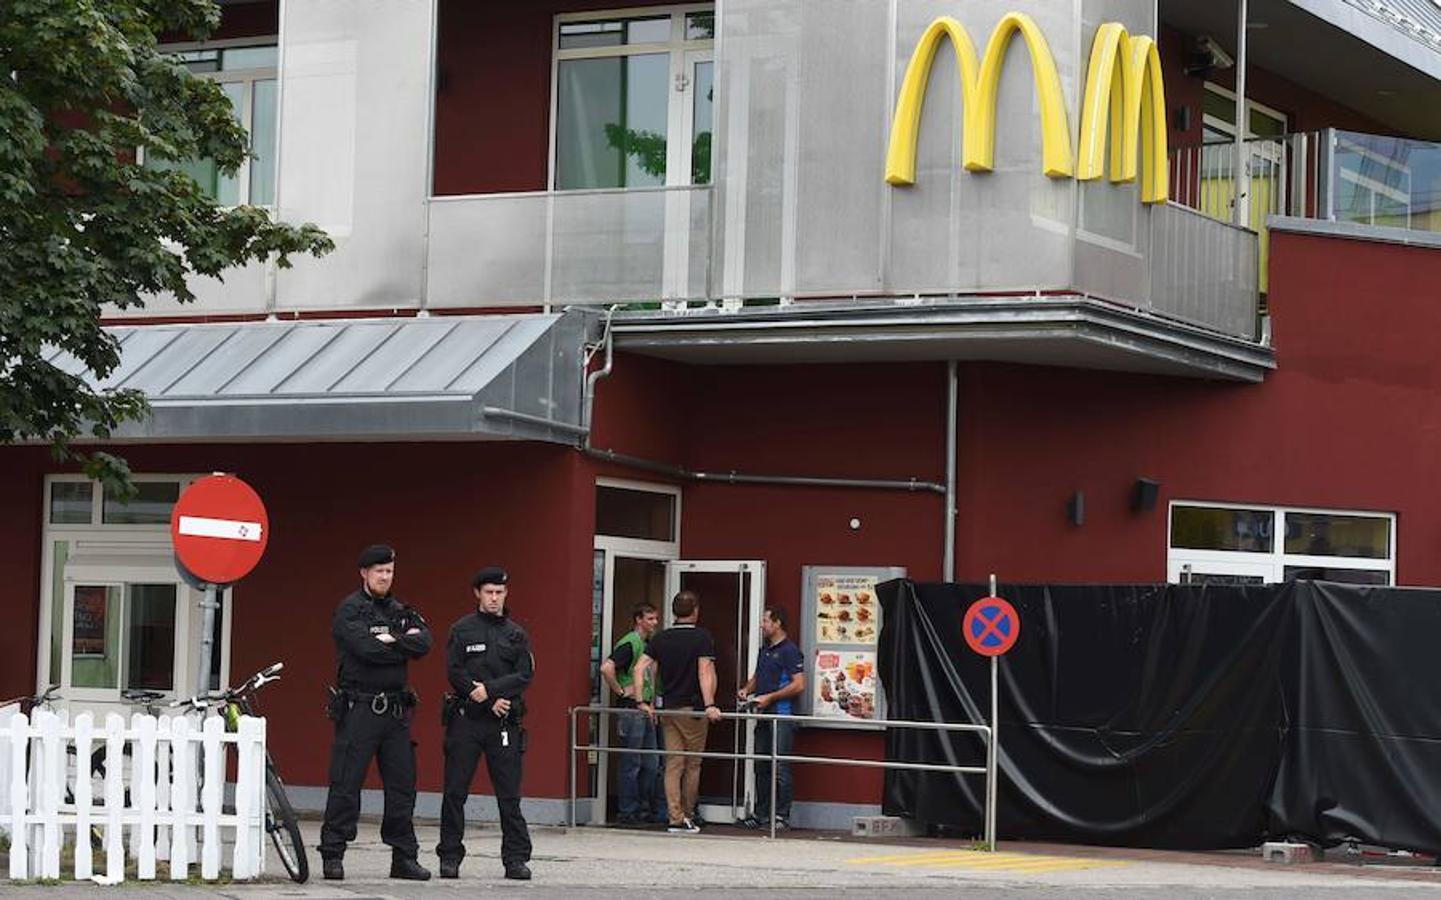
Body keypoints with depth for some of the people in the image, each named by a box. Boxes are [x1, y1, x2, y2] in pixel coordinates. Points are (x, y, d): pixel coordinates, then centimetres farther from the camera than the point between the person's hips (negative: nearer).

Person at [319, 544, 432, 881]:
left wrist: (391, 640, -13)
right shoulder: (350, 610, -4)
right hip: (359, 710, -6)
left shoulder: (401, 611, 15)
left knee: (402, 785, 7)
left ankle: (404, 857, 13)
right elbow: (366, 648, -19)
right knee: (346, 785, -5)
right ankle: (332, 856, 0)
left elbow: (424, 643, -2)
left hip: (395, 711, 6)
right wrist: (405, 644, -6)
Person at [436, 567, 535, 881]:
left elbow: (525, 676, 1)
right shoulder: (462, 630, 5)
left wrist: (489, 688, -13)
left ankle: (516, 859, 4)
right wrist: (491, 701, -11)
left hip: (505, 724, 1)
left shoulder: (516, 634, 11)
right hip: (465, 720, -1)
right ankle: (450, 857, 7)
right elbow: (454, 673, -4)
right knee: (455, 792, 0)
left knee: (510, 794, 0)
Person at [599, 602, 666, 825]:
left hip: (645, 709, 9)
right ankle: (628, 812, 2)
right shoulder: (629, 644, -13)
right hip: (631, 708, -9)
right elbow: (606, 668, -27)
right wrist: (620, 691, -18)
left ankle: (645, 809, 18)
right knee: (631, 764, -4)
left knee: (651, 764, 11)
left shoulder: (647, 645, 15)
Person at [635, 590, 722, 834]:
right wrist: (709, 705, -22)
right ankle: (688, 816, 13)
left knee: (673, 764, 4)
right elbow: (705, 672, -17)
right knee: (693, 764, 8)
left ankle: (675, 819, -3)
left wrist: (642, 702, -1)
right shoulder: (702, 637, -7)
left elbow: (640, 668, -1)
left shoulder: (661, 638, 6)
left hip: (667, 707, 4)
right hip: (693, 708, -4)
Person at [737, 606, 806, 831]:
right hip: (764, 716, 9)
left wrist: (769, 697, -15)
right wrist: (747, 690, 10)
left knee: (780, 768, -9)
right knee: (761, 767, 9)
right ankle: (761, 814, 15)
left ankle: (782, 816, -6)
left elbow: (799, 685, -14)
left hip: (781, 715, -9)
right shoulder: (764, 650, 19)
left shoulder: (789, 650, -8)